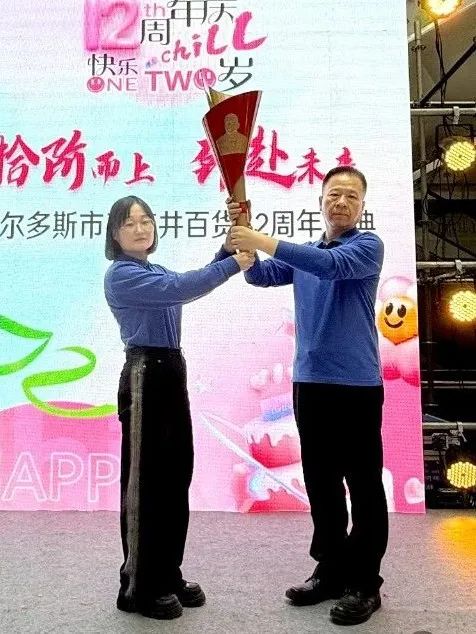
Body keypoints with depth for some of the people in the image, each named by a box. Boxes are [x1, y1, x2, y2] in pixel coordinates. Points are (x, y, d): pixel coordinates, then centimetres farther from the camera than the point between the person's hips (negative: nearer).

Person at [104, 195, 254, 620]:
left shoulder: (156, 271, 19)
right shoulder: (121, 275, -9)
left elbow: (191, 283, 11)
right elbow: (180, 289, -22)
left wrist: (226, 249, 1)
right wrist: (233, 265, -21)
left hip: (172, 373, 9)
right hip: (145, 376, -9)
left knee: (177, 475, 13)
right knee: (145, 481, 0)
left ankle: (168, 575, 27)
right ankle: (138, 587, 15)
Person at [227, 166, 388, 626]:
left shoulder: (367, 246, -2)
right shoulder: (303, 254, 16)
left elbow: (333, 265, -22)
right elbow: (262, 276, 5)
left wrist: (263, 241, -27)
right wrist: (244, 237, -12)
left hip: (356, 385, -5)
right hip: (309, 383, 6)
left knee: (363, 487, 4)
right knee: (321, 484, 13)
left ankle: (365, 582, 19)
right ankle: (331, 571, 28)